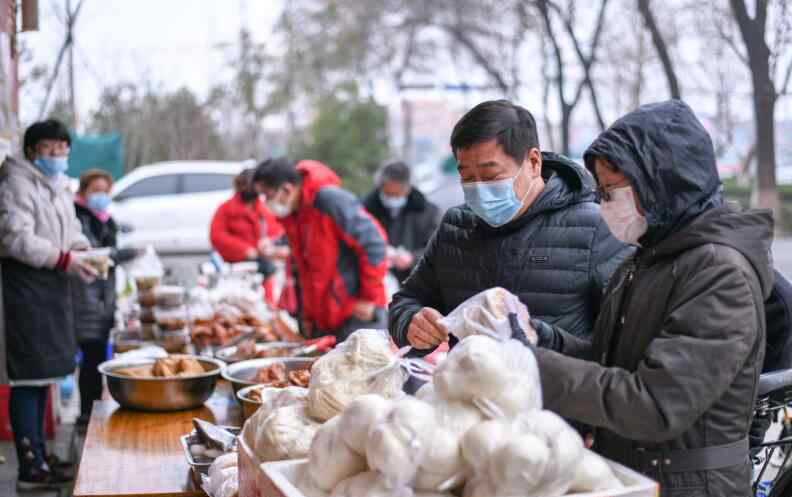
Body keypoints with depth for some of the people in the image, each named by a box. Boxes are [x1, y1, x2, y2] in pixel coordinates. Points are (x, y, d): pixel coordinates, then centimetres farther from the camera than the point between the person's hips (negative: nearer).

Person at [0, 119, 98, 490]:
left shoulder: (59, 188, 19)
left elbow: (71, 234, 25)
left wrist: (84, 252, 3)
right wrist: (64, 259, -24)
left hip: (53, 289, 9)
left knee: (42, 376, 14)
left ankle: (39, 458, 22)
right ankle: (31, 468, -6)